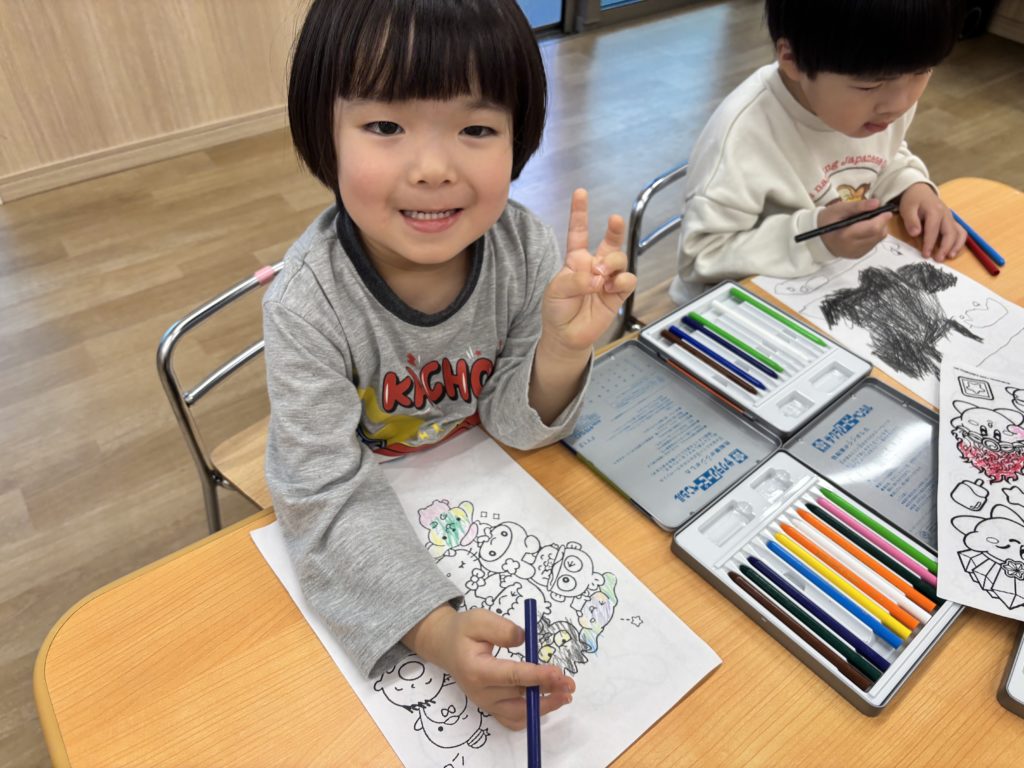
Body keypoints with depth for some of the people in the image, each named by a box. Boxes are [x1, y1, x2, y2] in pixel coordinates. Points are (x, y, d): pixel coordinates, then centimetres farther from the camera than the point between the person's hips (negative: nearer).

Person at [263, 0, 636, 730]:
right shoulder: (308, 303, -31)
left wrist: (561, 348, -34)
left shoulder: (526, 247, -22)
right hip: (367, 515, -2)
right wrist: (438, 629, -42)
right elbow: (330, 499, -29)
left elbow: (516, 424, -13)